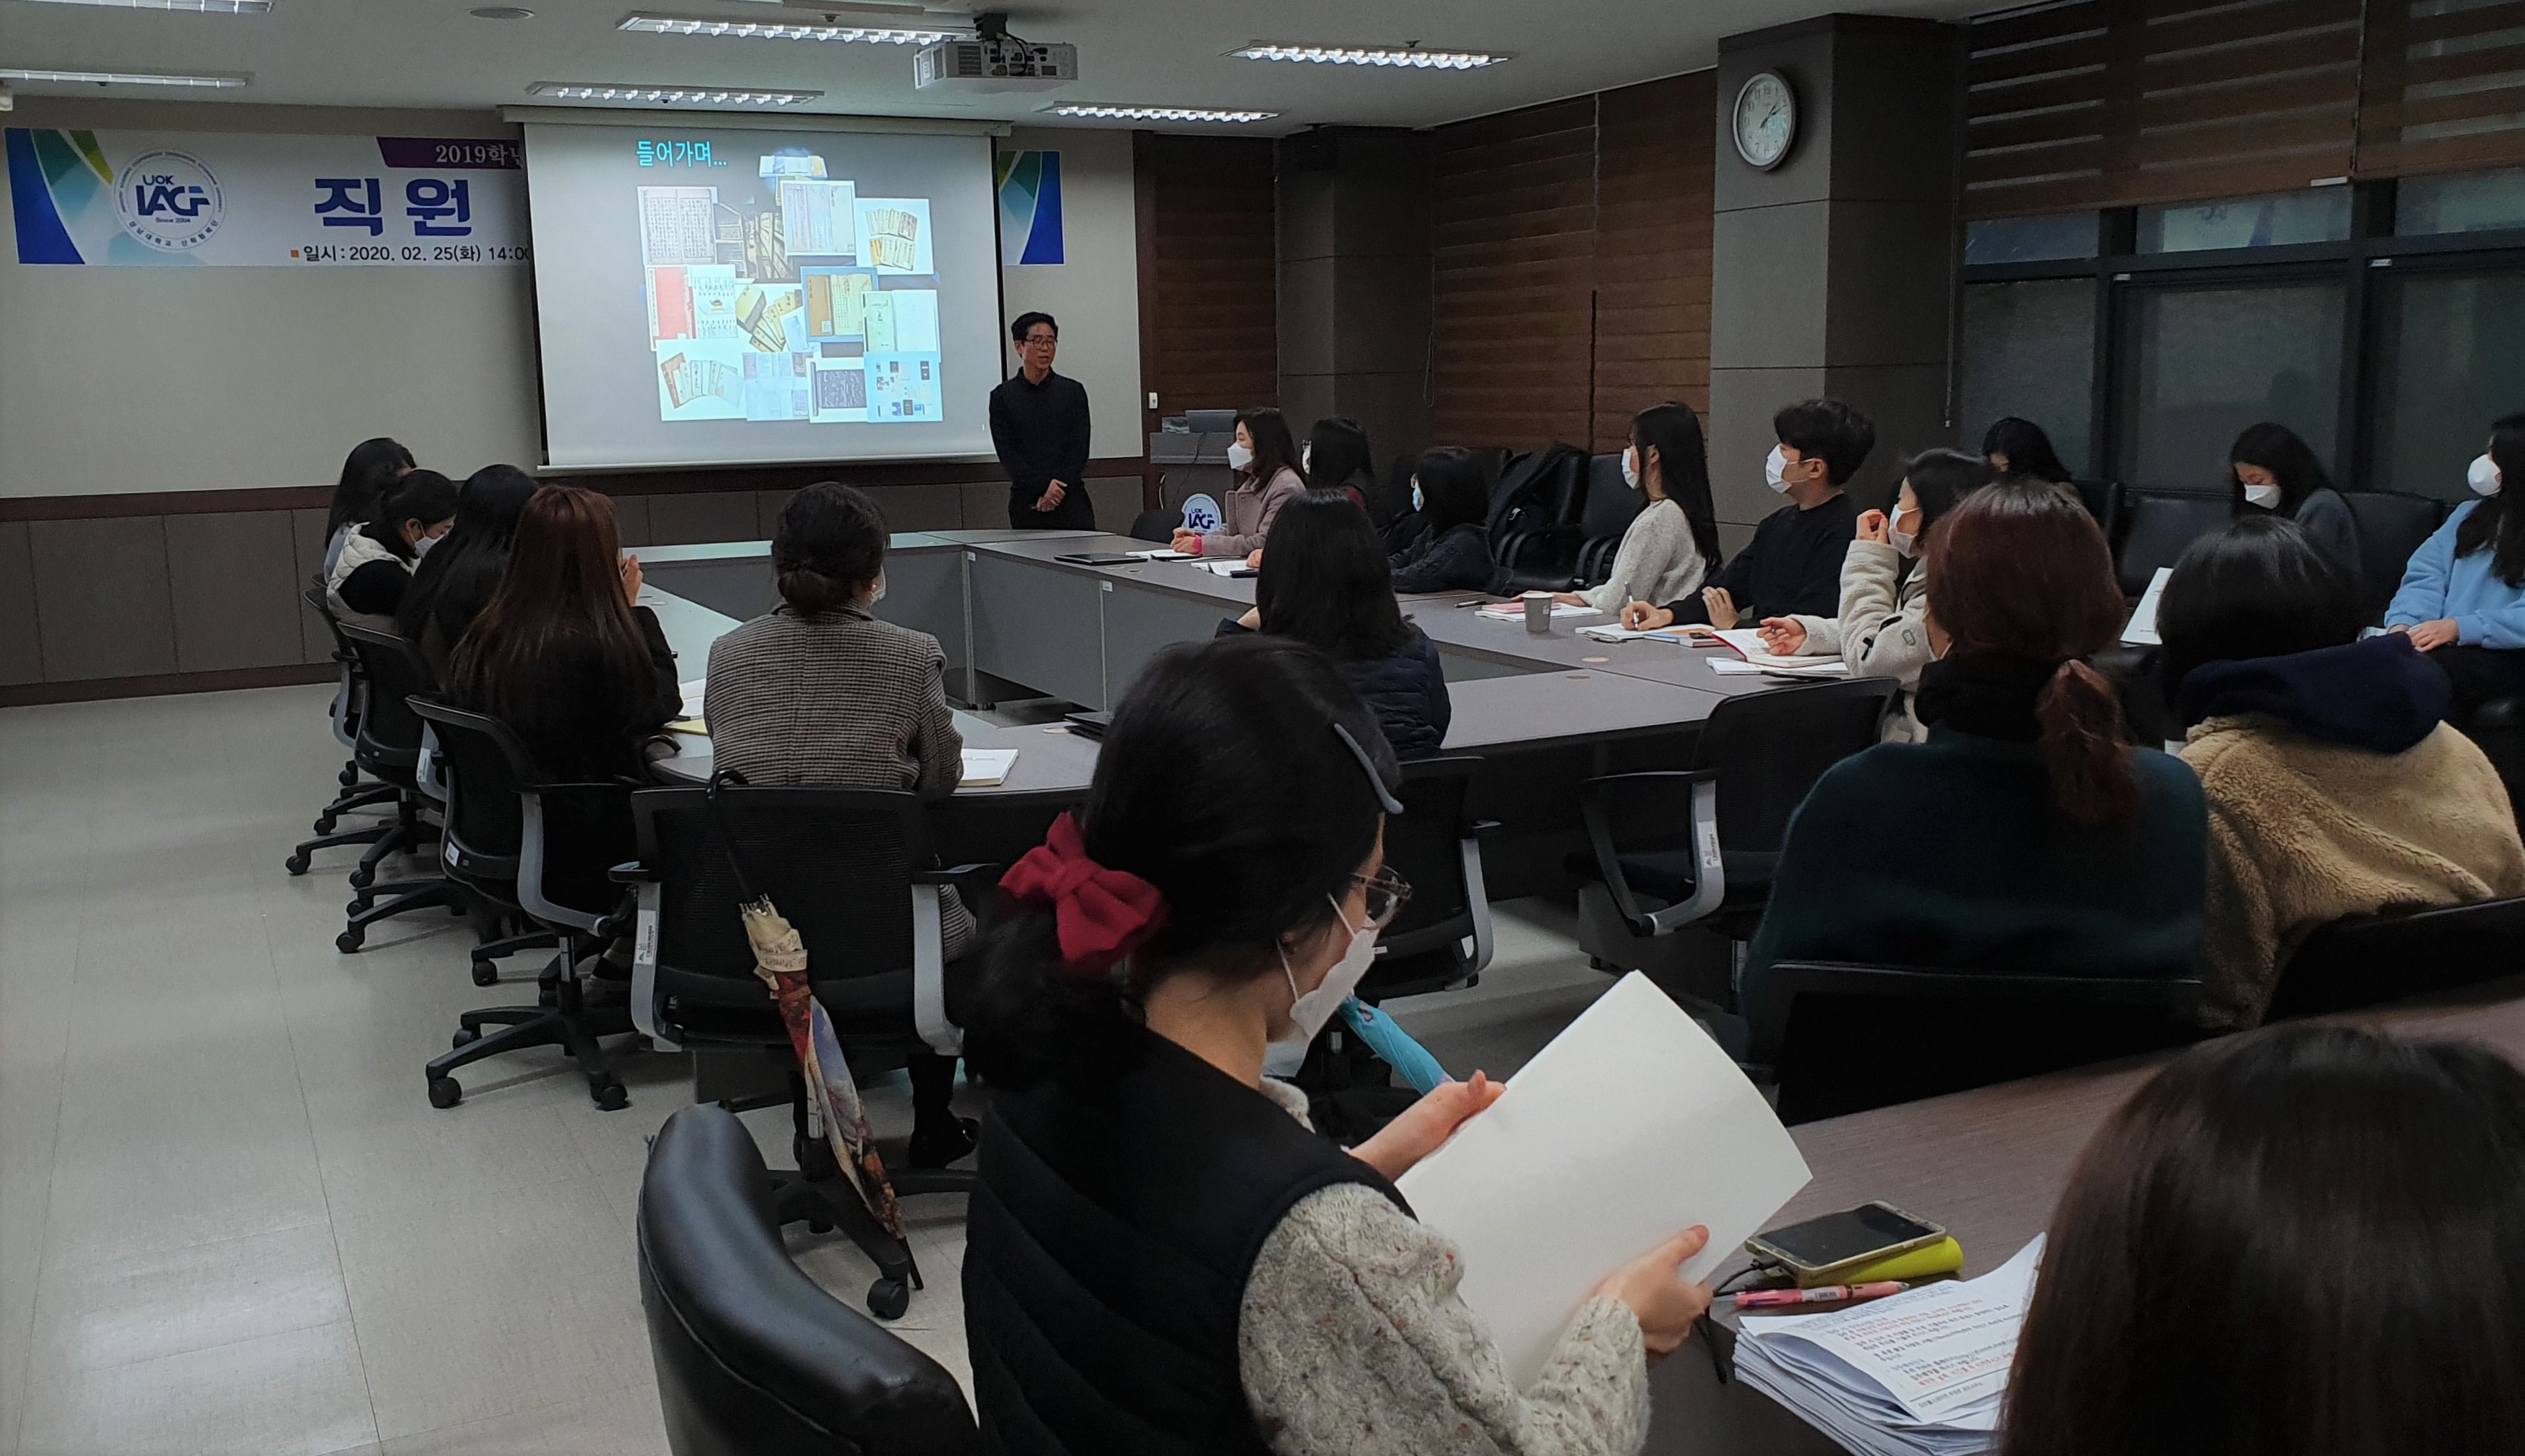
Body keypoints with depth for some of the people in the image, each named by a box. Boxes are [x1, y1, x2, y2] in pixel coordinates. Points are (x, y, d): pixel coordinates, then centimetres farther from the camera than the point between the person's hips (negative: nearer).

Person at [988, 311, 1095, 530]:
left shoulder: (1073, 391, 9)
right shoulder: (1003, 396, 5)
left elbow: (1079, 449, 3)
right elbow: (1007, 454, -3)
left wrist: (1057, 489, -10)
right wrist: (1043, 487, -15)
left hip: (1071, 498, 0)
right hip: (1026, 502, 0)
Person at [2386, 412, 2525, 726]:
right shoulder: (2470, 515, 21)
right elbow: (2426, 577, 9)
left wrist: (2460, 627, -25)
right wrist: (2403, 625, -10)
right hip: (2448, 644, 5)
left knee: (2429, 667, -35)